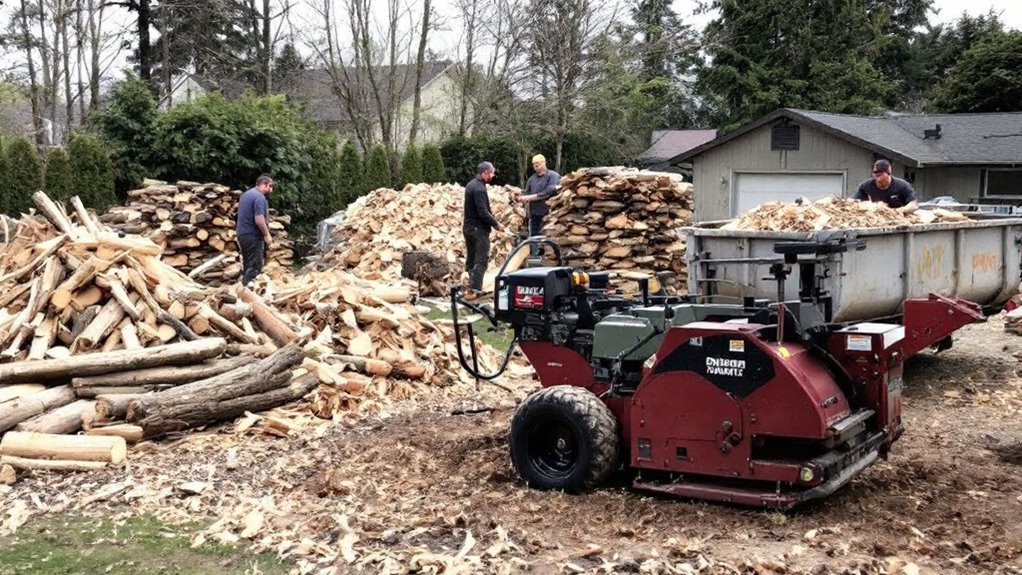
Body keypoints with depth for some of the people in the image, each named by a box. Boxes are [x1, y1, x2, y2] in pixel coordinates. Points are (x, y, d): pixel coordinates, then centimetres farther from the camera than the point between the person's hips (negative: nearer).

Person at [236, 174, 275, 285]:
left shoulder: (246, 194, 16)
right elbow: (259, 220, -24)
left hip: (242, 233, 10)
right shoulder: (259, 197, -16)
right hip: (253, 236, -10)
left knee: (247, 264, 14)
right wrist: (267, 235, -15)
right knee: (255, 266, -8)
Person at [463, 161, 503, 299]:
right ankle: (474, 290, -12)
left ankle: (472, 287, 20)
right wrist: (496, 224, -13)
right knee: (481, 260, -7)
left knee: (471, 259, 14)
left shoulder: (471, 185, 11)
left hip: (468, 227, 10)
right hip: (479, 229, -10)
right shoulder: (479, 189, -20)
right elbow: (483, 212, -25)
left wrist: (493, 221, 12)